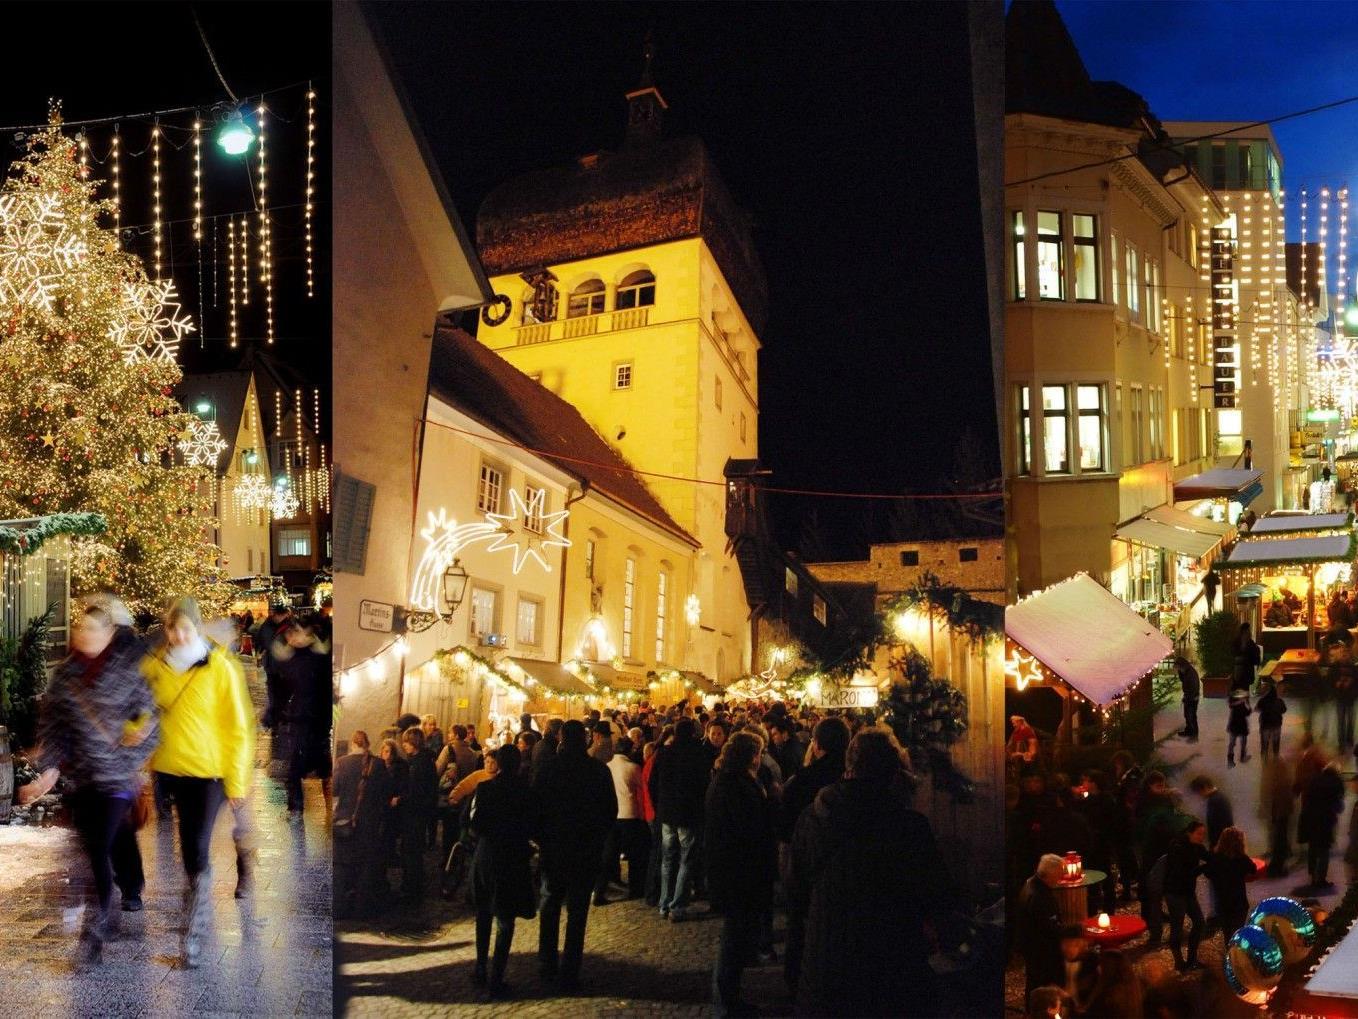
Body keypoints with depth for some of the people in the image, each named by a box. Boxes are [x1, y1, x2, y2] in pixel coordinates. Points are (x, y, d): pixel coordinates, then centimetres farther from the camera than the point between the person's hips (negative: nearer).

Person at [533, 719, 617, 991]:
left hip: (554, 847, 1)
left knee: (550, 905, 19)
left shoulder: (549, 769, -7)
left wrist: (542, 839, 9)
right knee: (577, 911, 3)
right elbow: (611, 809, -2)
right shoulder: (599, 770, -8)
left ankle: (547, 966, 24)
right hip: (587, 849, -1)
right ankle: (568, 975, 2)